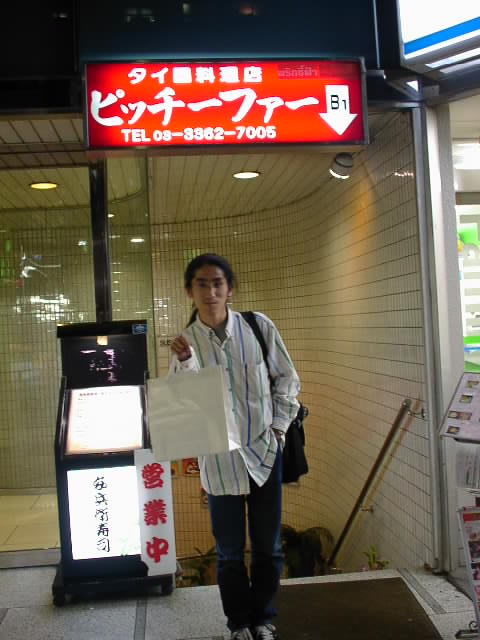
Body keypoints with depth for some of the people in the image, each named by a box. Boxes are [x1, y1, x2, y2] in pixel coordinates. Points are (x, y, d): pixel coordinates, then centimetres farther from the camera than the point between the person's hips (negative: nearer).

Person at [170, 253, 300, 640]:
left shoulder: (259, 327, -7)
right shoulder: (185, 343, -5)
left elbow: (286, 380, 4)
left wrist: (279, 426, -1)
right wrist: (185, 365, -24)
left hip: (264, 452, 0)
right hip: (219, 460, 0)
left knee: (268, 547, 14)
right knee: (230, 551, 12)